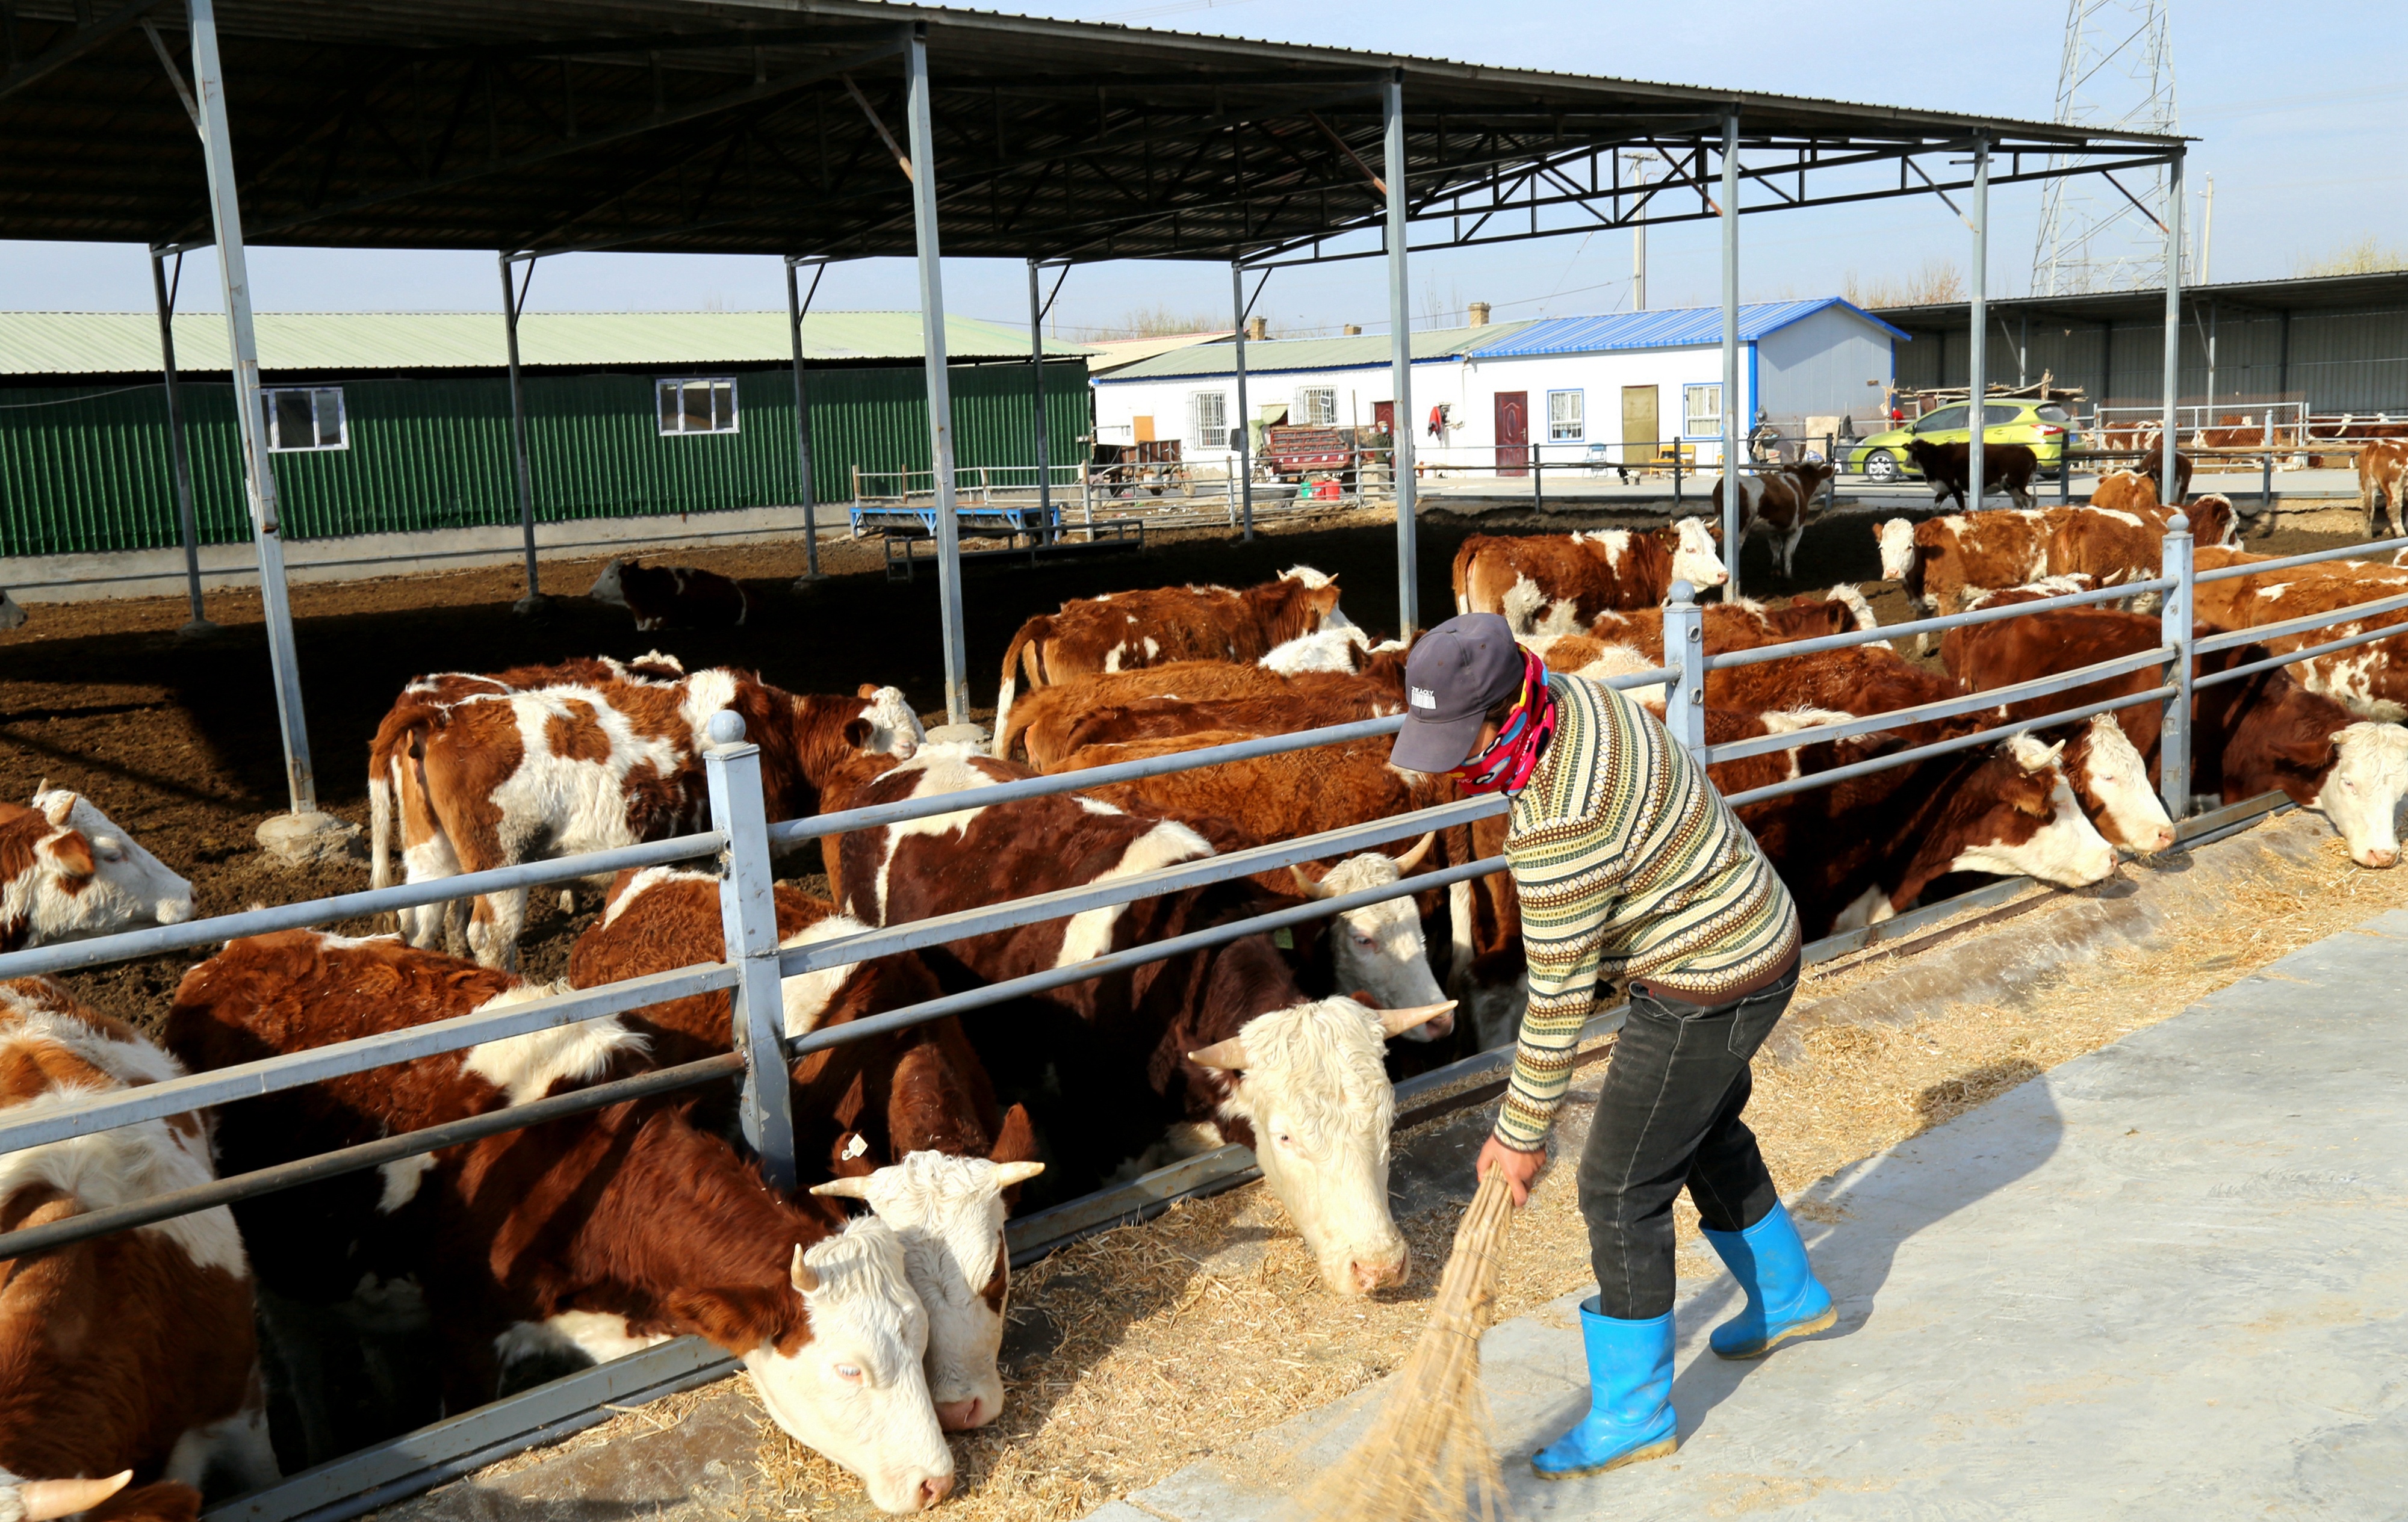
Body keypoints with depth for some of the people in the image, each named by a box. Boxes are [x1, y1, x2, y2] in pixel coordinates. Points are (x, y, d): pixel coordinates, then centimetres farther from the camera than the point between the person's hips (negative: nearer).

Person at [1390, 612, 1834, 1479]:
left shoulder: (1559, 826, -33)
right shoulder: (1574, 697, -5)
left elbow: (1558, 1002, -24)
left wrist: (1520, 1135, -12)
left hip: (1708, 993, -10)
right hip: (1752, 938, 10)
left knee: (1622, 1191, -1)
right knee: (1704, 1136, 29)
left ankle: (1633, 1414, 13)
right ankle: (1788, 1297, 51)